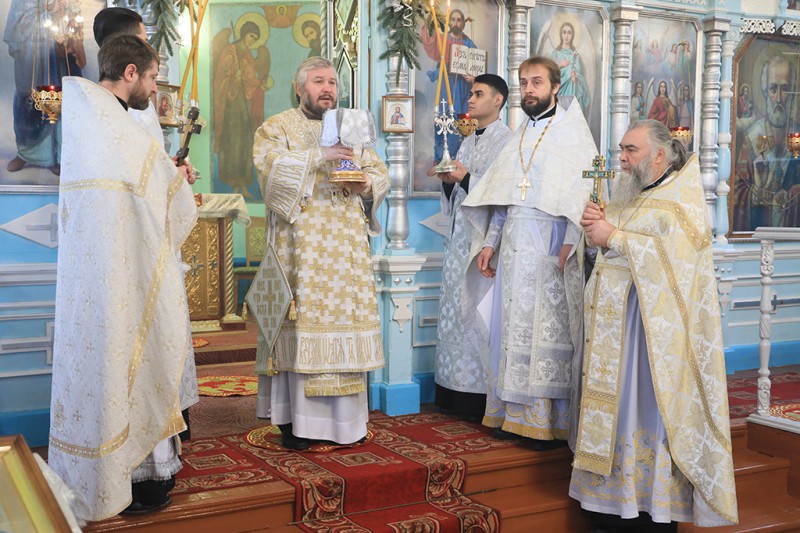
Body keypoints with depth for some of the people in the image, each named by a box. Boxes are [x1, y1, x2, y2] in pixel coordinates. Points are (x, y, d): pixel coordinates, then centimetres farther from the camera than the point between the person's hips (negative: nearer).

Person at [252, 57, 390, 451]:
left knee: (345, 317, 2)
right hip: (301, 247, -4)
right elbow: (269, 163, -13)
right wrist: (319, 156, -21)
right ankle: (297, 421, -2)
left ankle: (345, 418, 9)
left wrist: (366, 185, -5)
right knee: (302, 319, -8)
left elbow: (381, 174, 17)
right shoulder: (277, 127, 6)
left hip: (347, 247, 4)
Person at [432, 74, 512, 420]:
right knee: (456, 312, 8)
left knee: (480, 312, -7)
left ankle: (483, 393, 1)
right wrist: (448, 180, 1)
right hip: (460, 238, 8)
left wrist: (466, 178, -18)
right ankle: (457, 392, 14)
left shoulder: (507, 141, -5)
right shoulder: (467, 142, 19)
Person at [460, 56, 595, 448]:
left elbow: (583, 189, -9)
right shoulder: (519, 136, 19)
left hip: (552, 245, -6)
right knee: (513, 325, 6)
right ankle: (516, 414, 14)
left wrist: (570, 241, -19)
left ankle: (552, 421, 0)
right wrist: (490, 241, 12)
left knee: (550, 327, -6)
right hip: (514, 245, 6)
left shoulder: (571, 130, 1)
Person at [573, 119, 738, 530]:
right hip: (611, 325, 7)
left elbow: (675, 253, -18)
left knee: (649, 415, -5)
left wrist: (613, 237, -16)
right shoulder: (626, 194, 17)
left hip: (653, 326, -7)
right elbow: (606, 249, 19)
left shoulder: (683, 196, -4)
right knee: (612, 410, 7)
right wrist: (595, 225, -2)